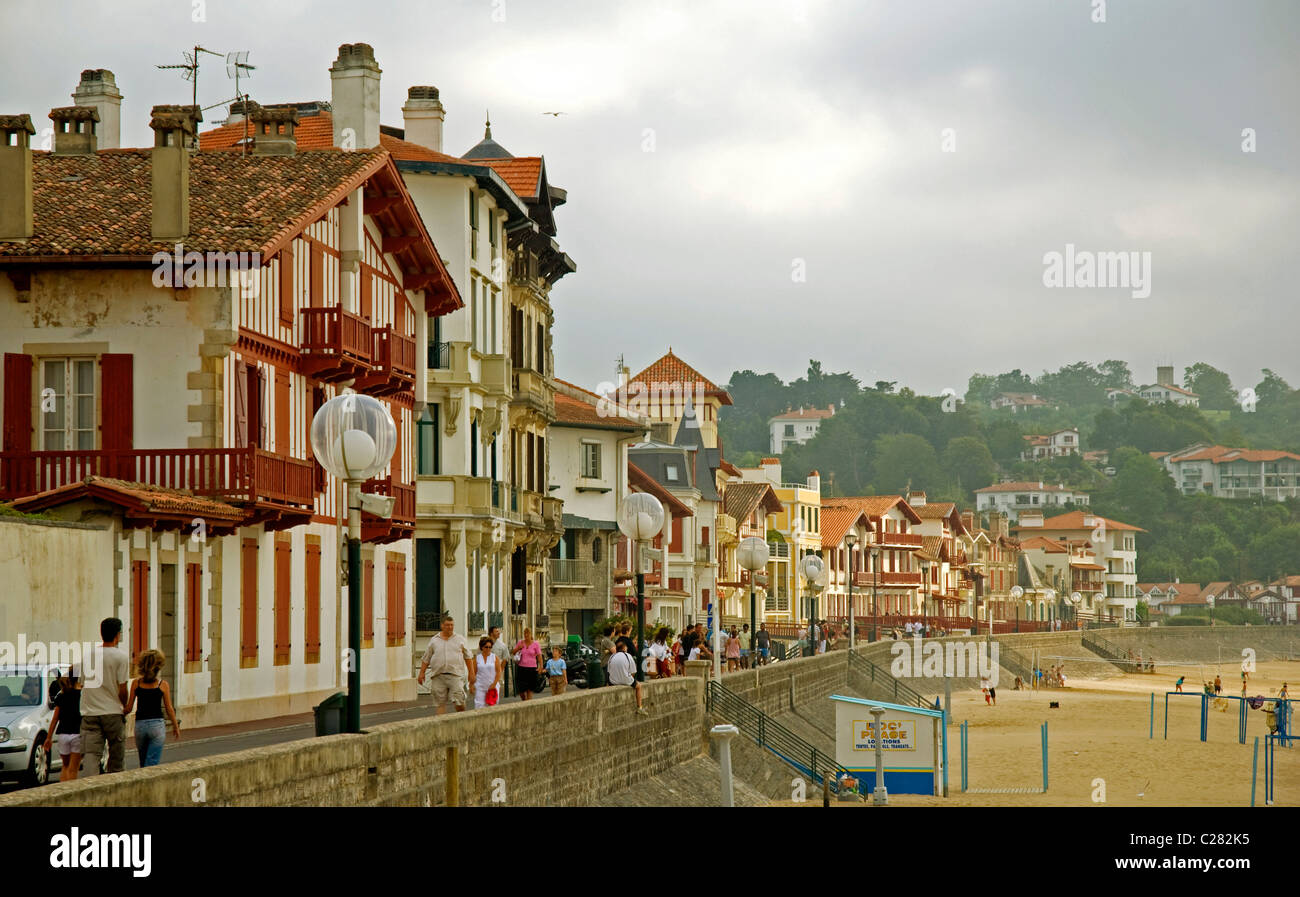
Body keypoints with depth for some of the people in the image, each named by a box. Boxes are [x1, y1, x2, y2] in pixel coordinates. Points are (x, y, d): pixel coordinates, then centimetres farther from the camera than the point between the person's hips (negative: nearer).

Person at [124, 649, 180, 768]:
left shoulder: (136, 683, 2)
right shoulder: (163, 685, -3)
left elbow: (128, 708, 3)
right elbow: (169, 709, 2)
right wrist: (176, 727, 15)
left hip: (140, 725, 2)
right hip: (157, 725, -2)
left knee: (143, 764, 19)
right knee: (152, 764, -5)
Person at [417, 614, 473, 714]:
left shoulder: (460, 639, 9)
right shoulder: (434, 640, 9)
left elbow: (468, 657, 13)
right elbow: (426, 658, 13)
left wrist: (471, 672, 8)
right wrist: (422, 673, 7)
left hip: (455, 676, -1)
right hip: (438, 676, 1)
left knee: (459, 702, -9)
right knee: (440, 702, 0)